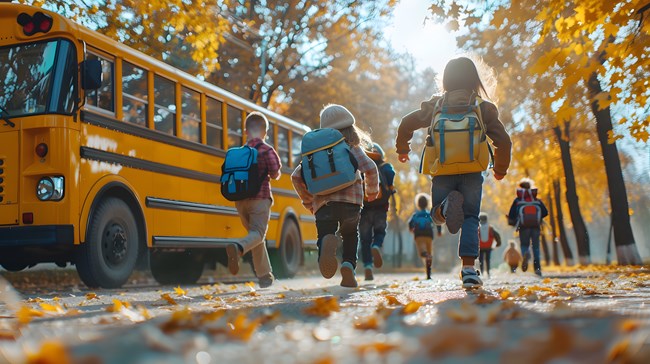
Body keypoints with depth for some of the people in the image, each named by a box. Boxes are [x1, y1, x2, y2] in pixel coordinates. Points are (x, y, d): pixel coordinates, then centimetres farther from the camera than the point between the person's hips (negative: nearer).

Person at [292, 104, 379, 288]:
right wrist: (372, 190, 14)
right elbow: (370, 168, -4)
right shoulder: (352, 148, 11)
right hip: (350, 201, 0)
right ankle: (349, 265, -2)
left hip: (323, 203, 0)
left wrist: (308, 202, 24)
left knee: (323, 236, 0)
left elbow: (296, 177, 14)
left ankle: (328, 241, -35)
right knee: (350, 237, 22)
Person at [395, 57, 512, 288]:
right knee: (470, 219, 8)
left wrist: (402, 149, 25)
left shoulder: (435, 106, 10)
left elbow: (407, 123, 7)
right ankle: (469, 270, -3)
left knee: (437, 215, 17)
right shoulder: (483, 108, 7)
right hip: (472, 173, -1)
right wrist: (500, 169, 21)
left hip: (442, 173, 1)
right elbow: (503, 141, 4)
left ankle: (446, 207, -22)